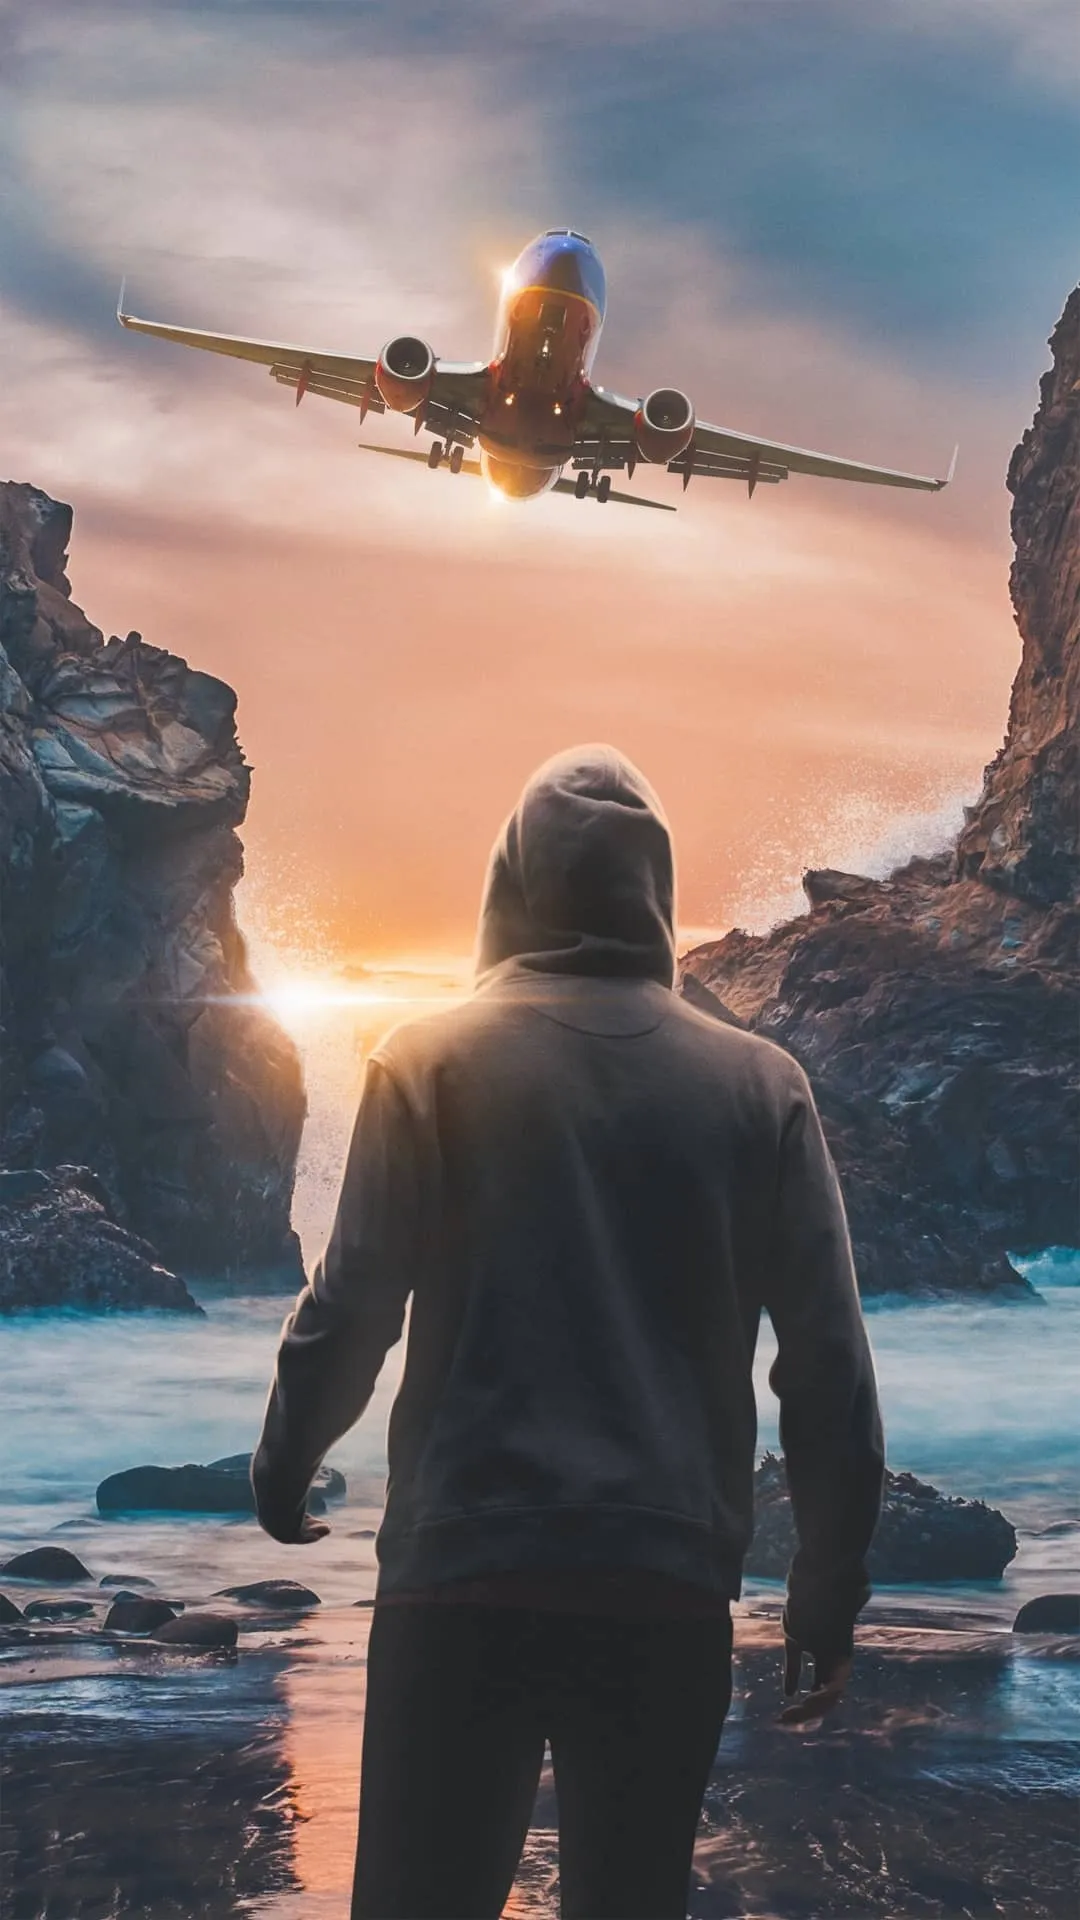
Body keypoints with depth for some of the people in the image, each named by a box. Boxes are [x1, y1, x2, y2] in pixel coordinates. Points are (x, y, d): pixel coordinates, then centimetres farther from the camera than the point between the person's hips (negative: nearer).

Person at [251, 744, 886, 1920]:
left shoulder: (430, 1062, 0)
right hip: (671, 1588, 2)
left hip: (464, 1572, -1)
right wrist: (828, 1586, 11)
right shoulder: (761, 1085, 4)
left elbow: (349, 1309, -4)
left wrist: (284, 1463, 14)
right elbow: (830, 1368, 2)